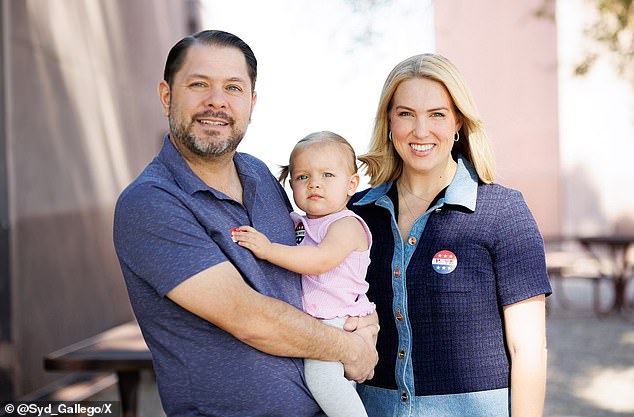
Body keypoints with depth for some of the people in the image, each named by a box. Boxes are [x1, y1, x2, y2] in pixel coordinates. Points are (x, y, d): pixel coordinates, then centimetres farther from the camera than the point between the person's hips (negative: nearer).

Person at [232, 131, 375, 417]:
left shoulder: (347, 225, -8)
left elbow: (321, 260, -25)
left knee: (321, 373, -26)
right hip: (307, 325, 9)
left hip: (338, 323, -9)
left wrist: (269, 249, -28)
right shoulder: (298, 223, 15)